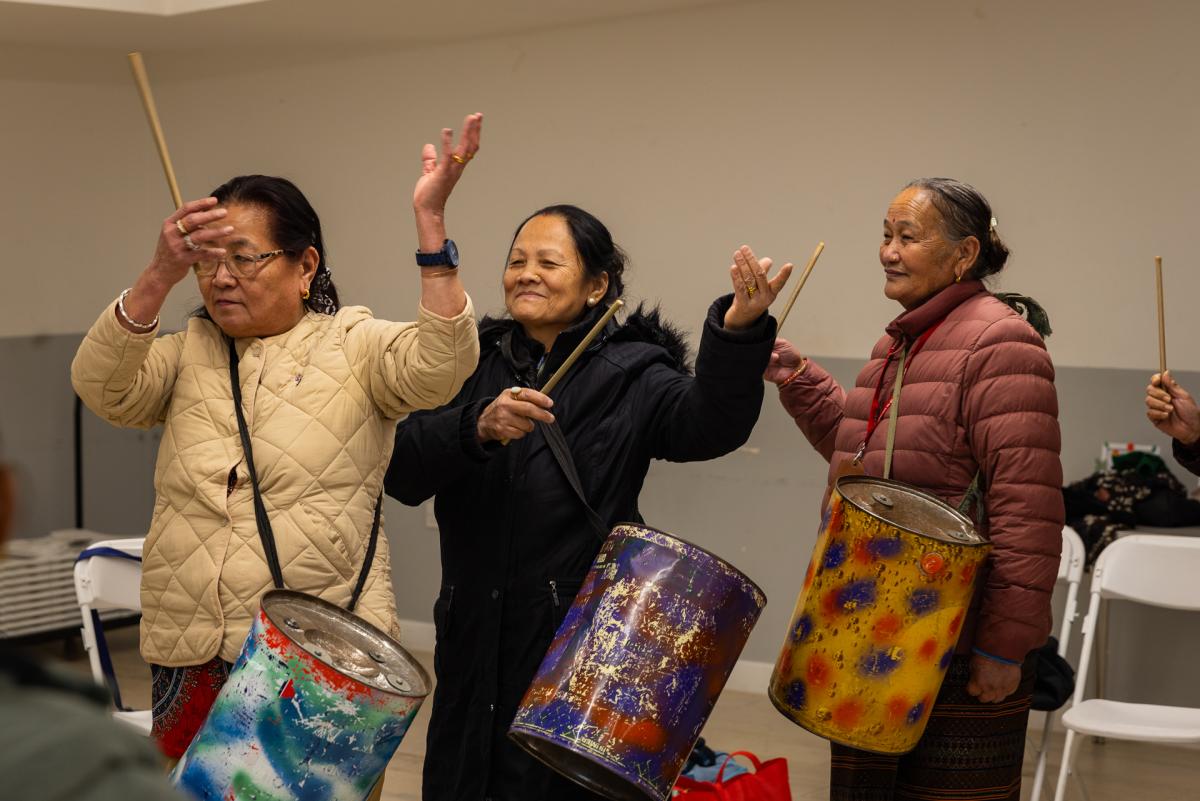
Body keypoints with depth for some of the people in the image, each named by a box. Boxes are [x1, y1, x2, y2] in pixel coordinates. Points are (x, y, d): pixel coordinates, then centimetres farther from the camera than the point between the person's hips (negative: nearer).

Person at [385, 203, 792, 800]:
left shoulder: (630, 374, -2)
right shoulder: (474, 364, 8)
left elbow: (708, 424, -23)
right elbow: (401, 471, -4)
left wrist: (737, 335, -40)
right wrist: (478, 427, -23)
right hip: (475, 641, 4)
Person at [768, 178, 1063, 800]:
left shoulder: (999, 342, -15)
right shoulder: (897, 343, 14)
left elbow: (1028, 512, -21)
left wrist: (1006, 645, -23)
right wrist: (797, 381, 12)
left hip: (961, 651, -9)